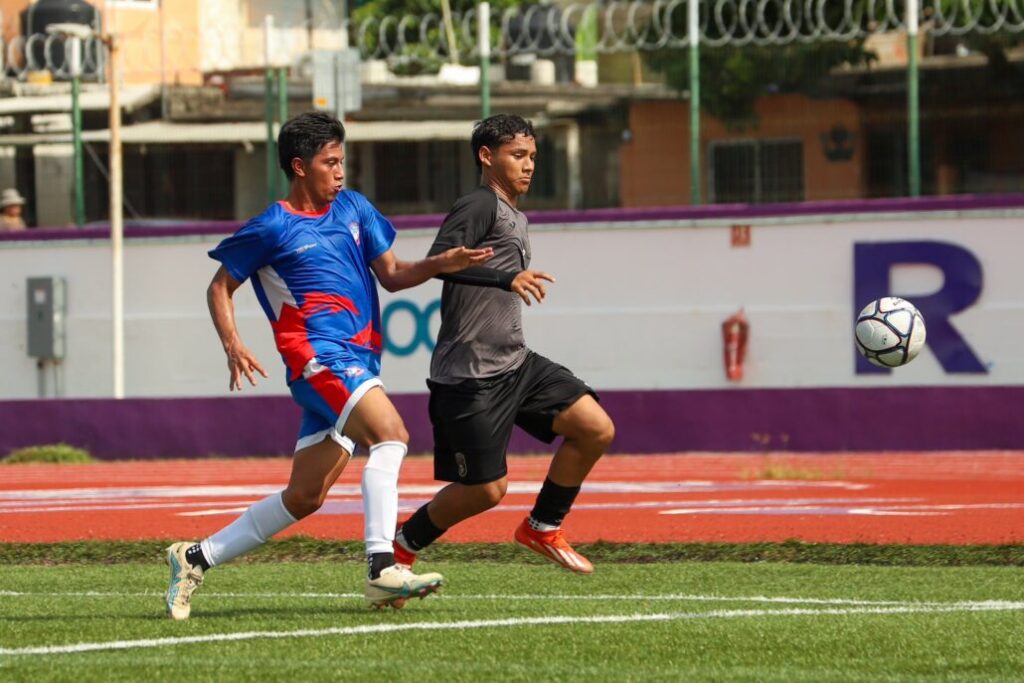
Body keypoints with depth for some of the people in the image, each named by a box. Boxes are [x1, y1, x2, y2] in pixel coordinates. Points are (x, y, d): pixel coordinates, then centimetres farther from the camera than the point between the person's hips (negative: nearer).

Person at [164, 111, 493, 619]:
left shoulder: (353, 209, 16)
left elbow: (391, 275, 18)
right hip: (319, 354, -7)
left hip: (359, 359, 7)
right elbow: (221, 287, 7)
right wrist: (232, 345, -9)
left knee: (303, 497, 8)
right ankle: (382, 569, -36)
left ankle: (196, 558, 19)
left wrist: (440, 264, -1)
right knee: (390, 433, -29)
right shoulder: (271, 229, -1)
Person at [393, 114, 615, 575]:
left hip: (515, 364, 9)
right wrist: (507, 278, -36)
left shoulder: (515, 217, 19)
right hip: (469, 376, -9)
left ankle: (542, 528, 12)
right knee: (486, 490, -5)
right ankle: (401, 546, 17)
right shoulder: (480, 206, -11)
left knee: (597, 429, -4)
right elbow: (439, 260, -27)